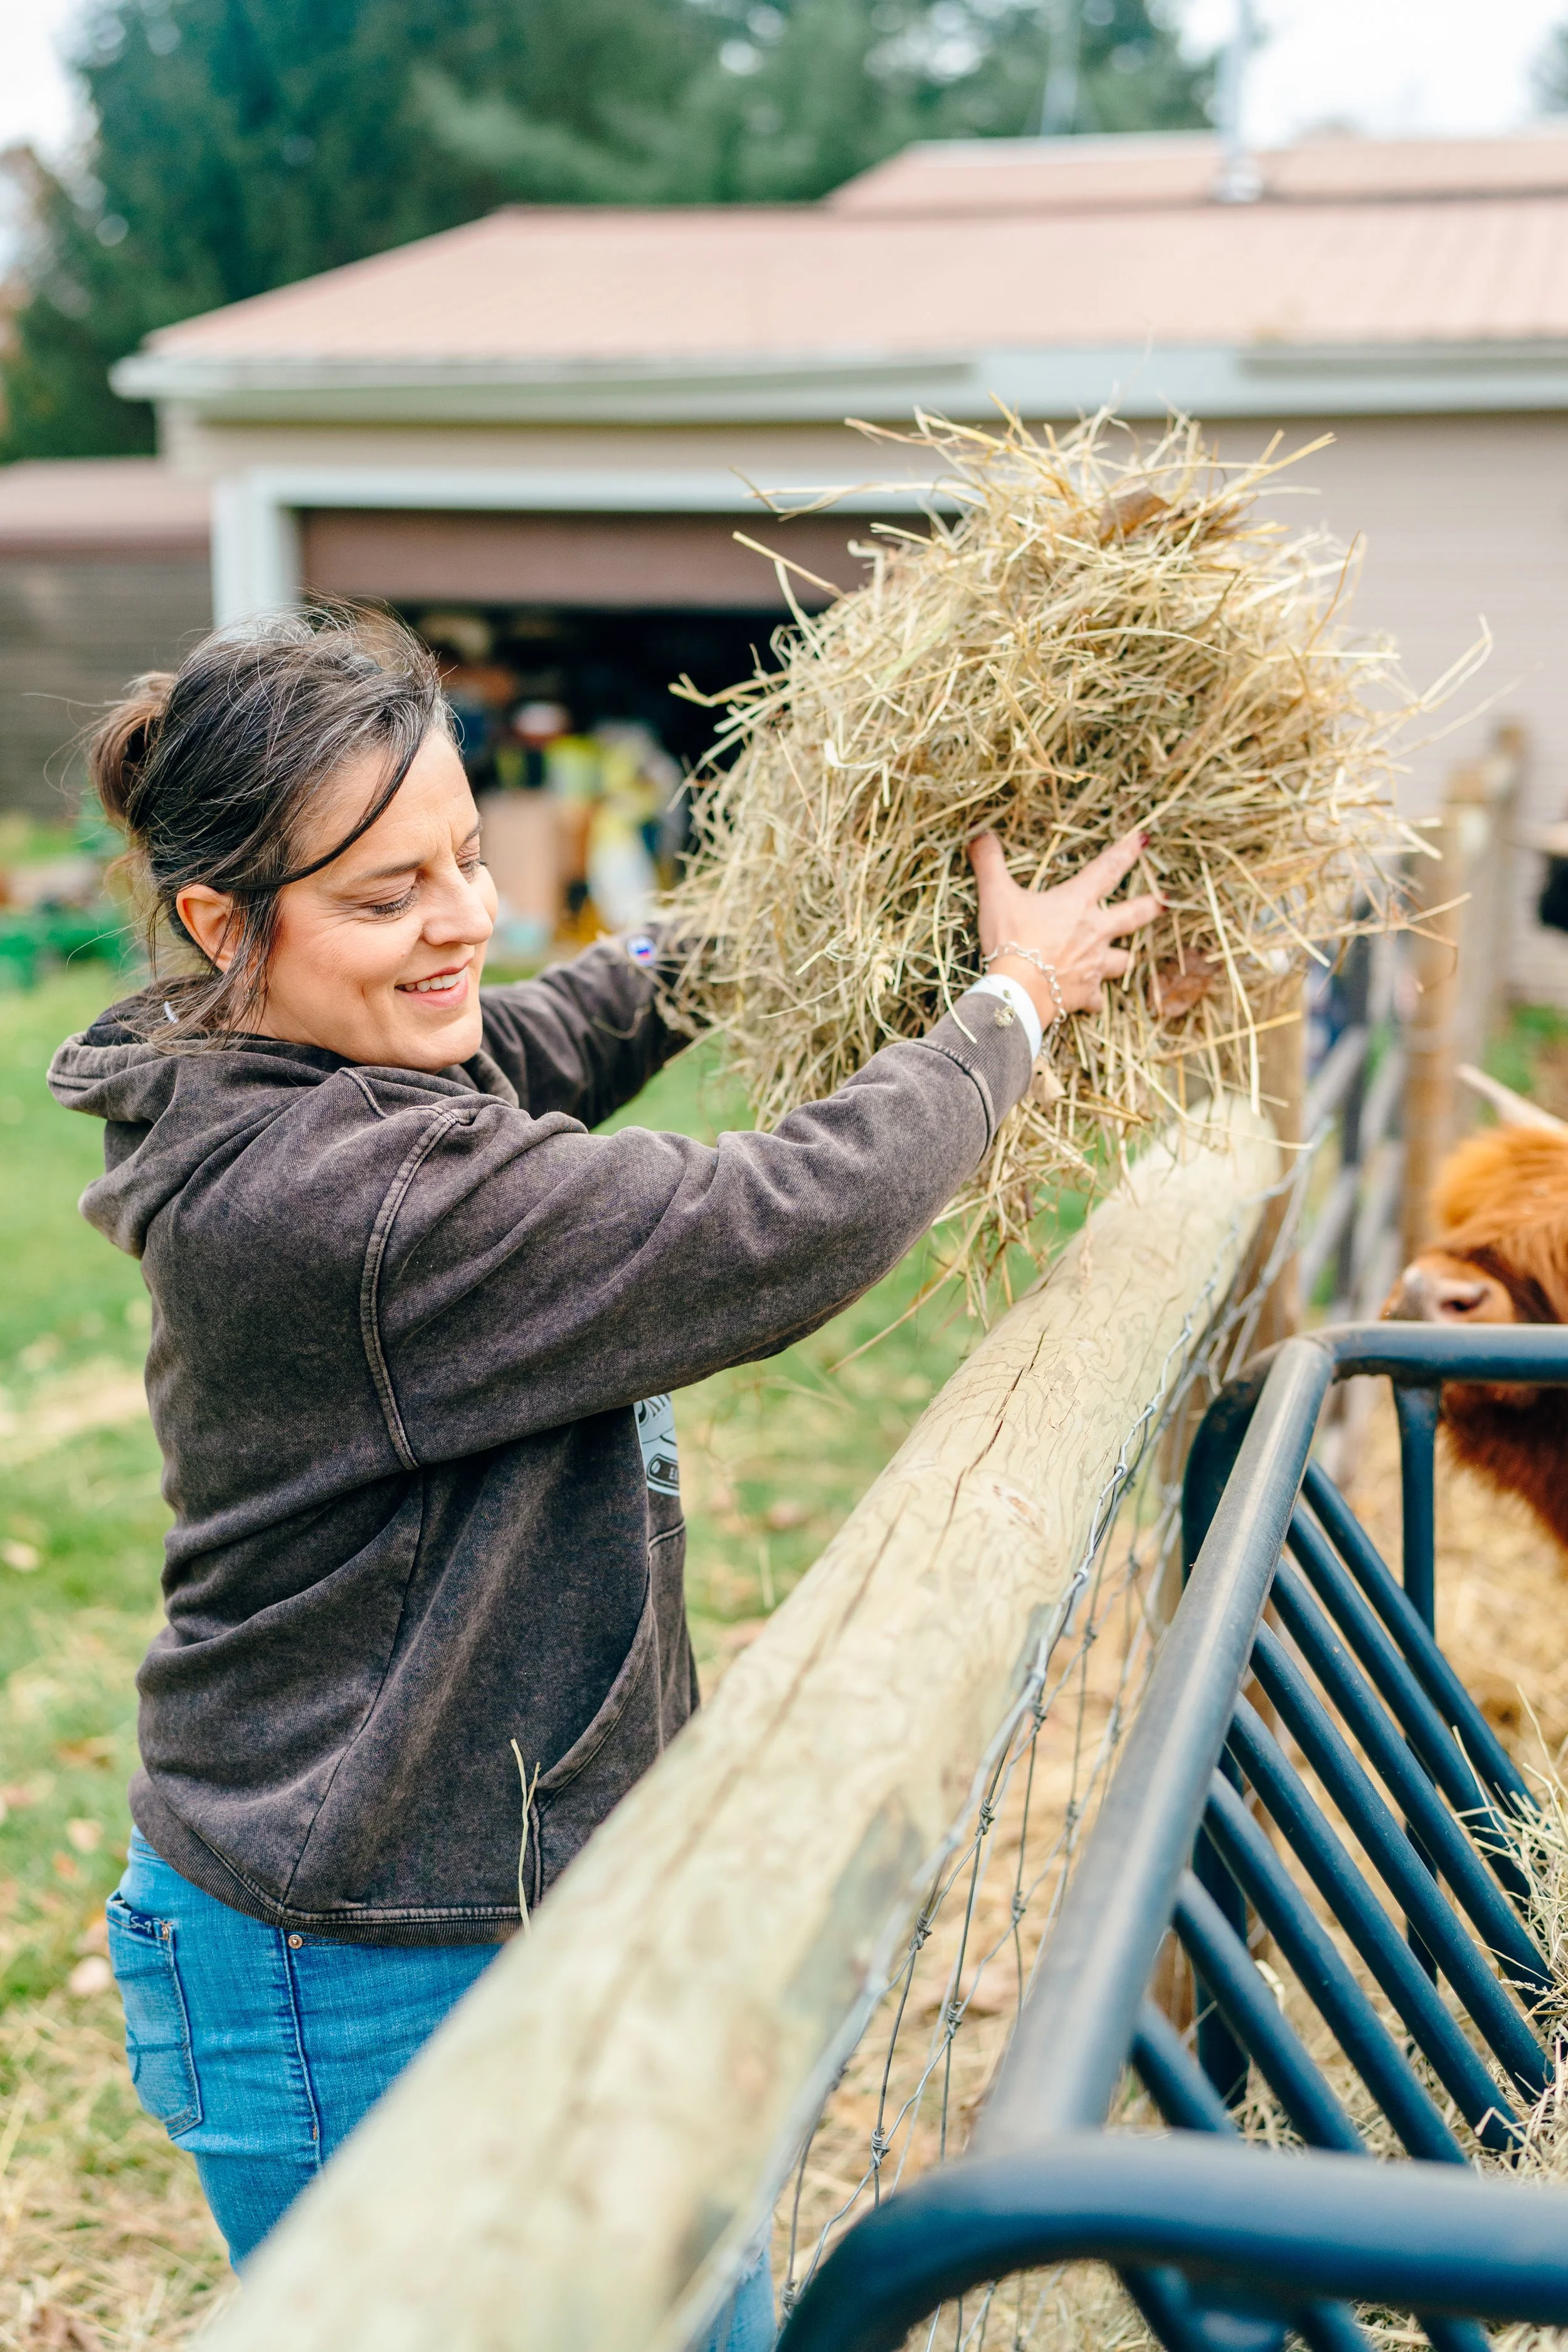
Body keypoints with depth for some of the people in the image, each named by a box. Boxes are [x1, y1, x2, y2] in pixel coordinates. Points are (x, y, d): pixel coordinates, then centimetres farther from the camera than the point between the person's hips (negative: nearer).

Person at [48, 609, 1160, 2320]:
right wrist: (1015, 999, -11)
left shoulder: (296, 1096, 0)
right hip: (366, 1998, -9)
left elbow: (535, 1046, 22)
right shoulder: (341, 1200, -30)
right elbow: (786, 1230, -26)